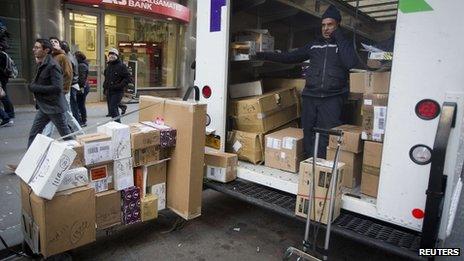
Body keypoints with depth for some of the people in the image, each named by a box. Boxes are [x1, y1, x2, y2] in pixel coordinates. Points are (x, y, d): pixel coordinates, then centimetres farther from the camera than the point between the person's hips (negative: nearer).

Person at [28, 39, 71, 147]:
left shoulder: (52, 65, -17)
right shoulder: (41, 64, 11)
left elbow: (57, 88, -24)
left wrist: (35, 88, -20)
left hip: (54, 106, -9)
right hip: (44, 107, 9)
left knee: (66, 135, 4)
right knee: (33, 134, 11)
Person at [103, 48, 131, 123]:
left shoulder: (121, 66, -8)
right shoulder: (108, 66, 16)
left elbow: (128, 78, -14)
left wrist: (119, 86, -20)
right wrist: (105, 87, 16)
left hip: (117, 92, -8)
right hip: (109, 91, 8)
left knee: (112, 109, -16)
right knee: (112, 109, 12)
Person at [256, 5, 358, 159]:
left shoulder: (345, 44, 10)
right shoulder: (314, 45, 19)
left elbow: (351, 63, -10)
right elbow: (290, 57, 19)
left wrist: (338, 38, -5)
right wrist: (263, 55, 15)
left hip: (332, 98, -3)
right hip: (310, 96, 3)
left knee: (326, 136, -9)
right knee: (307, 133, 2)